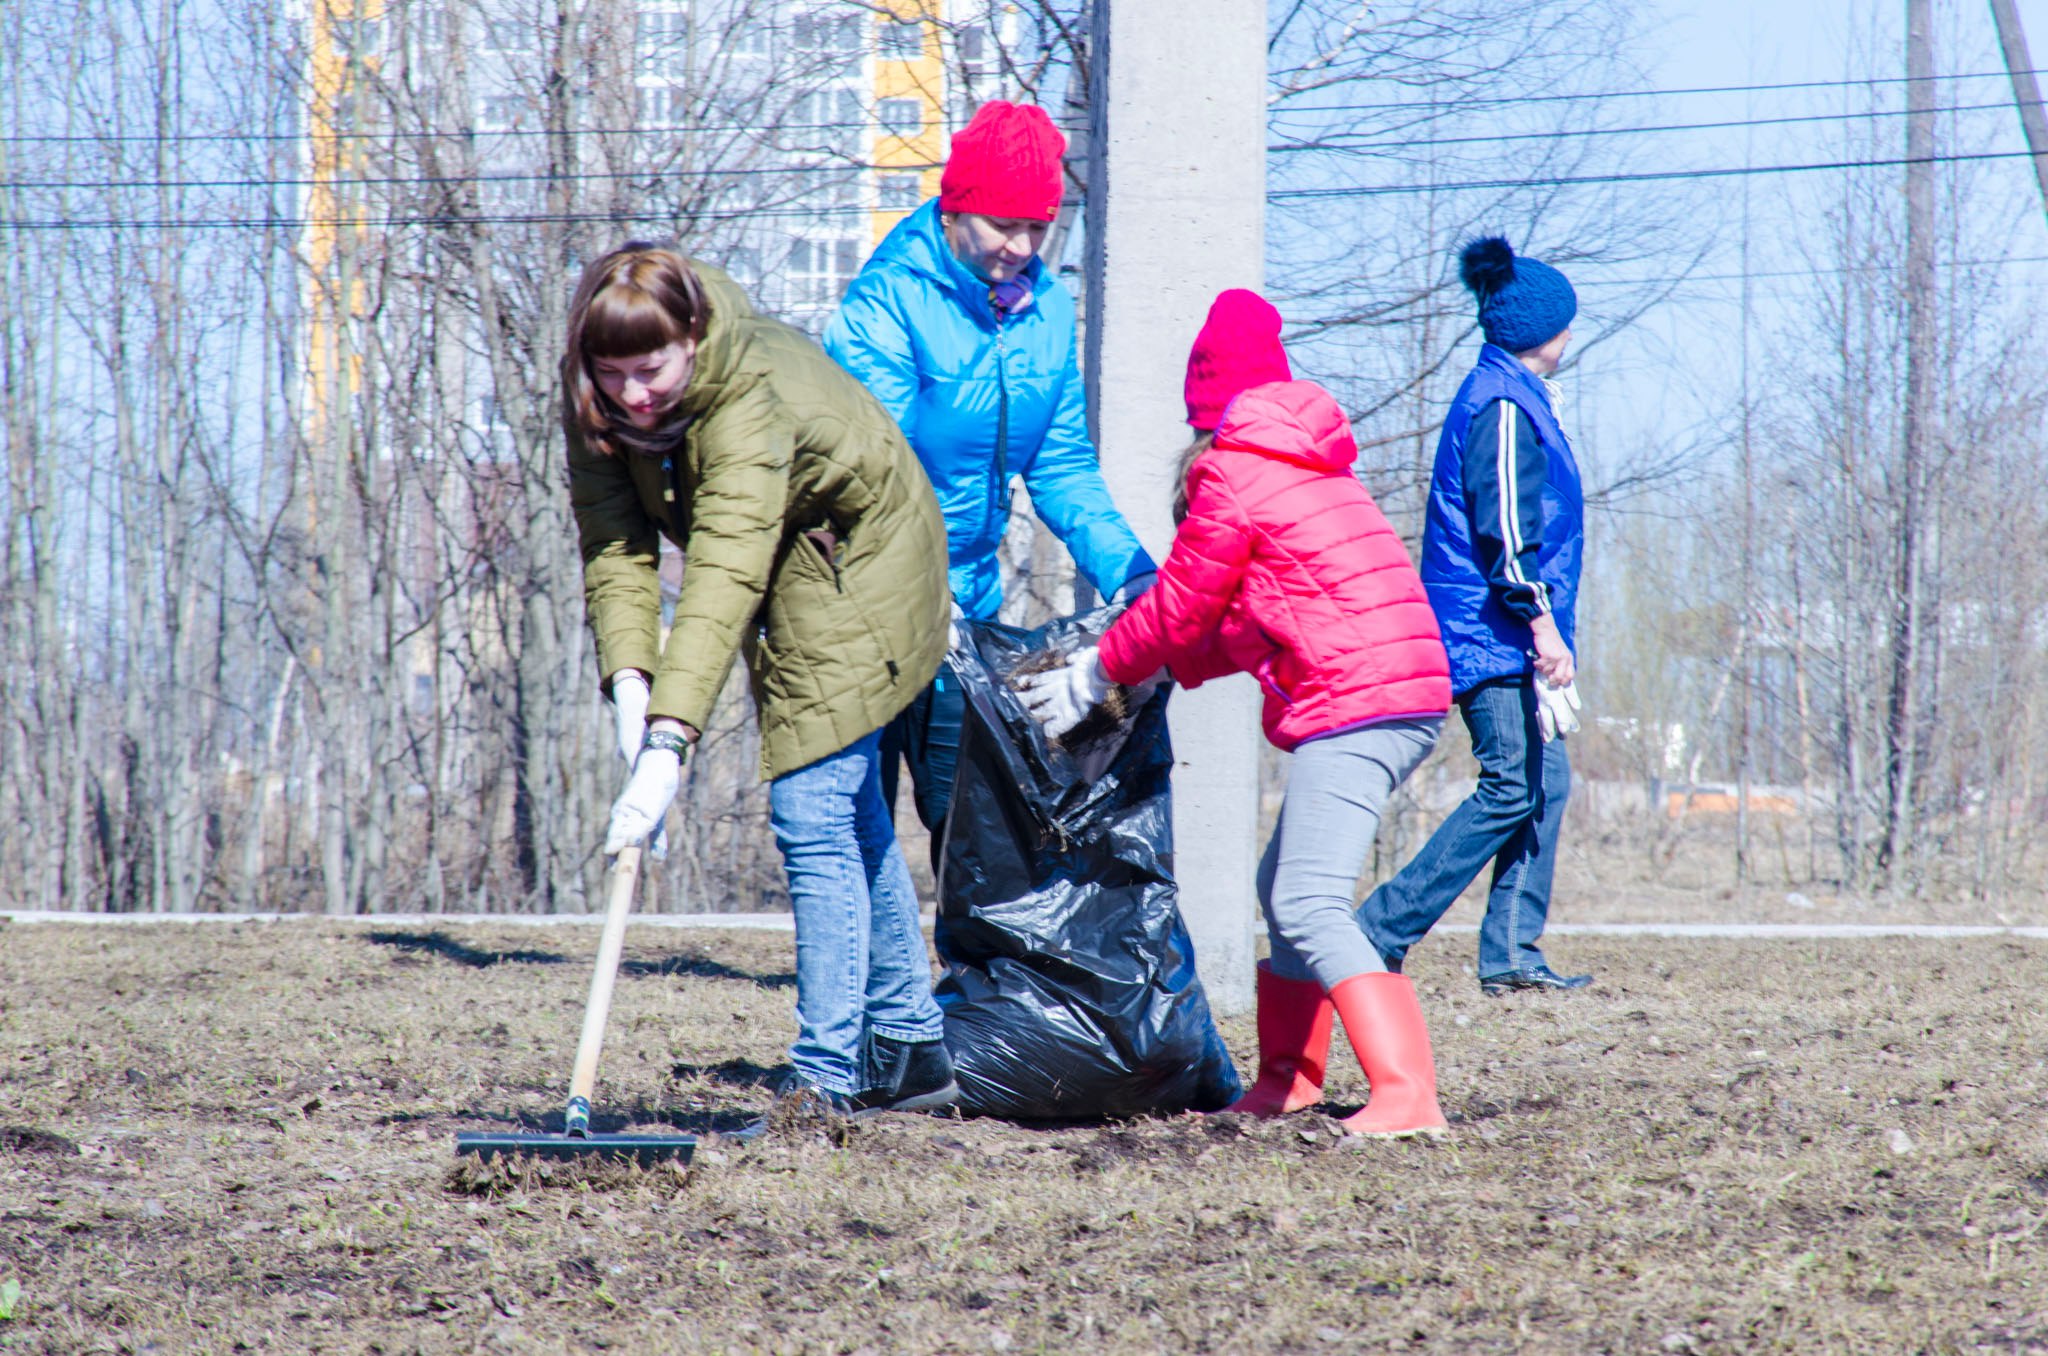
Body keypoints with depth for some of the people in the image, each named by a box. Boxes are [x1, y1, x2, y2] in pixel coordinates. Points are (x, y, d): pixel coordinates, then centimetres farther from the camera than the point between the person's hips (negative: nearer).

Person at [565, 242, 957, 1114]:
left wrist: (669, 742, -56)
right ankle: (911, 1052, 28)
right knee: (851, 813, 16)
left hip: (856, 561, -8)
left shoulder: (750, 402, -39)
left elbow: (724, 578, -48)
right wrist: (628, 674, -35)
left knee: (813, 810, -16)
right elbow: (612, 540, -19)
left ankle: (828, 1077, -13)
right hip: (793, 568, 8)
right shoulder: (594, 395, -18)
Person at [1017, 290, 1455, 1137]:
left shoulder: (1232, 475, -4)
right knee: (1284, 884, 21)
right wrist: (1163, 668, 28)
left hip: (1350, 703, -10)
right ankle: (1288, 1077, 29)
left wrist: (1091, 678, 16)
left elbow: (1177, 611, 3)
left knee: (1310, 907, -16)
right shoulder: (1314, 468, 23)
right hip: (1414, 694, 10)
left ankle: (1406, 1094, -30)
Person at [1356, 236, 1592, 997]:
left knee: (1544, 784, 8)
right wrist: (1541, 621, -23)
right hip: (1493, 635, -11)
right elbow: (1505, 526, -20)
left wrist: (1542, 627, 25)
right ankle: (1383, 931, -11)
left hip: (1505, 639, 11)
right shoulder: (1504, 405, -12)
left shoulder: (1511, 396, 20)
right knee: (1512, 789, -12)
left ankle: (1511, 955, 7)